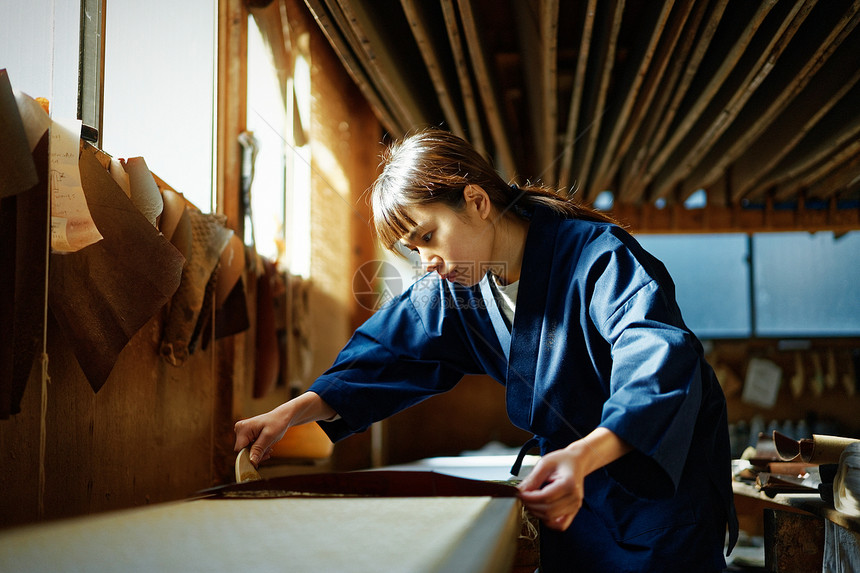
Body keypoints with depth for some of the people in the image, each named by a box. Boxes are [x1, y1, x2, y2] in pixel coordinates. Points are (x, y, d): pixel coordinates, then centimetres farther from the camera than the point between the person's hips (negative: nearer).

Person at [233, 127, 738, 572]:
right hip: (575, 480, 6)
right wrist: (292, 413, -14)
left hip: (666, 475, -5)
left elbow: (661, 361, -43)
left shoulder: (601, 257, -29)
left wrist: (583, 456, -60)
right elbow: (391, 354, -1)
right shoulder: (452, 290, -6)